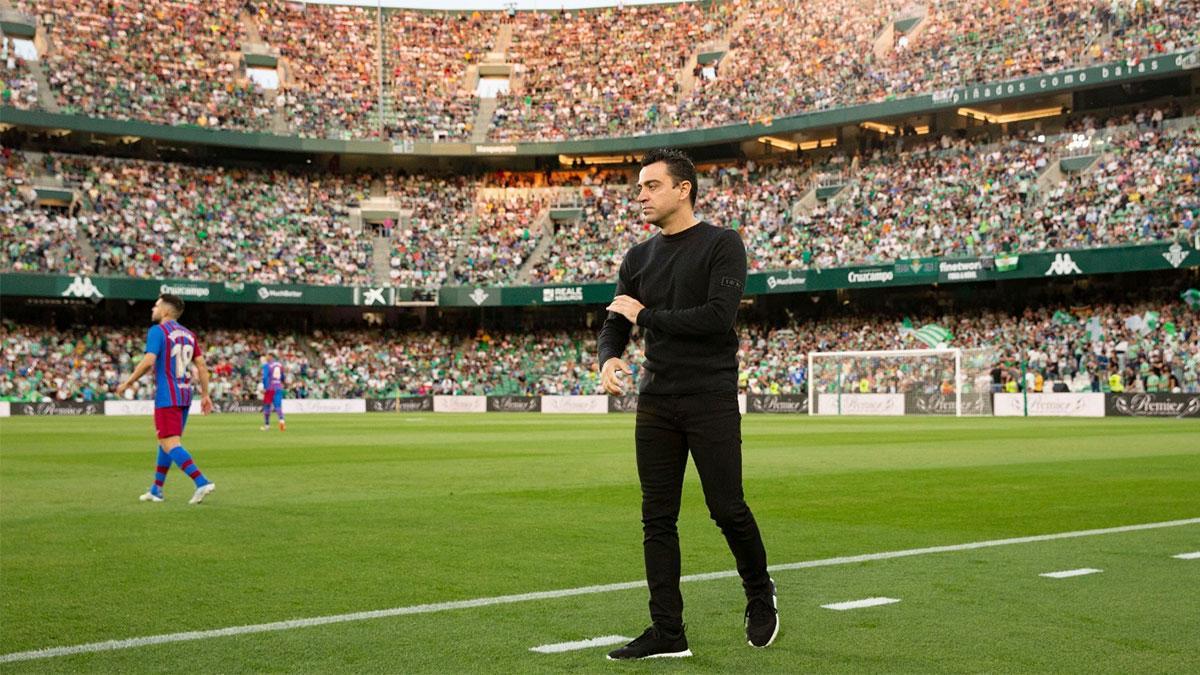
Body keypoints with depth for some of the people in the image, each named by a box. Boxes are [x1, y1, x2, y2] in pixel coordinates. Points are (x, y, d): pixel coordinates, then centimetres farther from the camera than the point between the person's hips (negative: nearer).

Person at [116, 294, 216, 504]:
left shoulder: (157, 331, -8)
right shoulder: (188, 334, 13)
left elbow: (148, 362, -19)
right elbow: (201, 365, 11)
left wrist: (127, 383, -8)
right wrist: (205, 395, 13)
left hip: (166, 398, -8)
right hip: (185, 396, 8)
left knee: (171, 445, -10)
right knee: (165, 442, 18)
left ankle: (202, 483, -24)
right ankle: (156, 490, 25)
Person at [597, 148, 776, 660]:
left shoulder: (722, 245, -5)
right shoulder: (638, 259, 13)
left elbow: (718, 317, -18)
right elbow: (616, 323, 12)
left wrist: (646, 315, -10)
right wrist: (609, 357, -12)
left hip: (710, 401, -5)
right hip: (655, 402, 6)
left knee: (728, 510, -3)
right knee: (657, 519, 4)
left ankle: (760, 598, 24)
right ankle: (667, 632, 10)